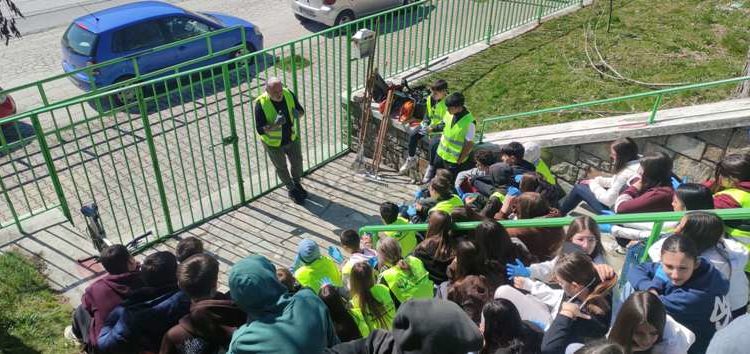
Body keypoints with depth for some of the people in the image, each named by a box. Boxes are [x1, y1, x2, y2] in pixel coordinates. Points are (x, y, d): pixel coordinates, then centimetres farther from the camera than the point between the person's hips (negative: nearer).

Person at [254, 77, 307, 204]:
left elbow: (301, 110, -3)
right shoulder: (261, 104, -29)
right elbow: (260, 130, -26)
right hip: (274, 143, -3)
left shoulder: (289, 94, -18)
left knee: (297, 163, 22)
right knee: (281, 168, 18)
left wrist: (297, 114, -27)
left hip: (292, 138, 4)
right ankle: (291, 190, 44)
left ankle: (297, 184, 51)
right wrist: (275, 125, -43)